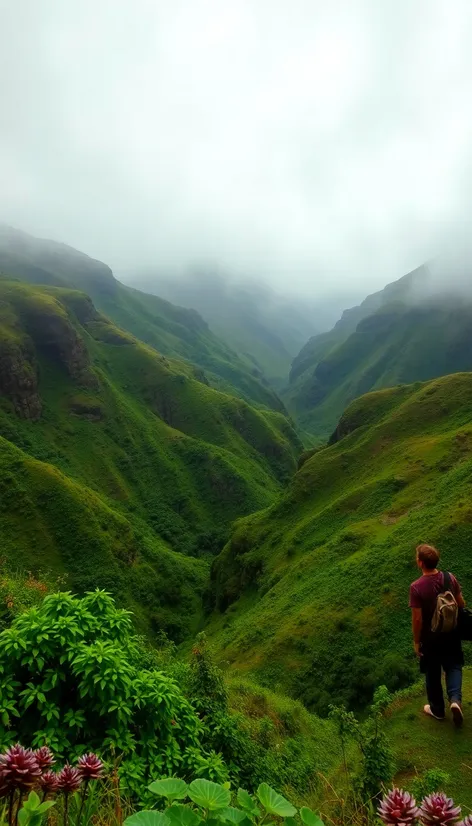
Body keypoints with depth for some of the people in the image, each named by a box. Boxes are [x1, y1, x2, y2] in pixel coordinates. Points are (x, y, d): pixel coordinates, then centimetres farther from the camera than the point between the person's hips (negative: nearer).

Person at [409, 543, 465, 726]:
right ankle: (455, 699, 3)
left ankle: (437, 710, 33)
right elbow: (461, 605, -2)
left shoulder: (416, 587, -26)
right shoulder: (450, 578, -14)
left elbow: (417, 618, -21)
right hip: (451, 633, 3)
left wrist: (416, 641, -6)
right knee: (453, 666, 23)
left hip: (430, 637, -3)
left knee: (432, 674, 17)